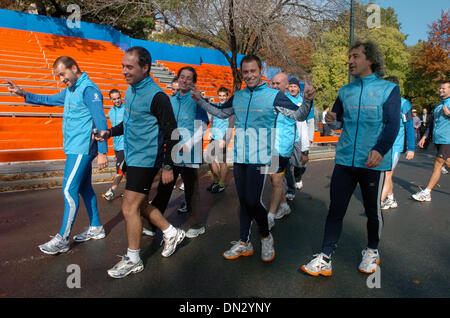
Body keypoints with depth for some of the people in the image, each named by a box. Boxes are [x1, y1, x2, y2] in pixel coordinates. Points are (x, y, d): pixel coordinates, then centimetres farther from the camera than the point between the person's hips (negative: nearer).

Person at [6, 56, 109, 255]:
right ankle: (96, 229, 24)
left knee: (69, 190, -7)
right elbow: (49, 100, 32)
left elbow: (101, 121, -19)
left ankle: (63, 239, 2)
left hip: (81, 149, -10)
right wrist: (24, 94, 19)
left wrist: (102, 151, -22)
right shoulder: (70, 90, 17)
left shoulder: (88, 89, -14)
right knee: (84, 188, 13)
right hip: (76, 149, 10)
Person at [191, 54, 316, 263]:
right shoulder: (237, 96, 12)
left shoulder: (274, 96, -2)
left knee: (252, 201, -9)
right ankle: (244, 244, 25)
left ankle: (266, 237, 19)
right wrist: (200, 100, 21)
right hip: (239, 157, 5)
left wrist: (307, 100, -24)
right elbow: (221, 113, 28)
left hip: (259, 158, -5)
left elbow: (299, 115, -5)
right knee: (243, 201, 11)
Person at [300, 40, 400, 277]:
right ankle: (324, 259, 8)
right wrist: (331, 120, -5)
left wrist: (380, 149, -23)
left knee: (373, 210, 11)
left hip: (373, 162, -3)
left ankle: (372, 251, 35)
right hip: (344, 160, 3)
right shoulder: (345, 91, 13)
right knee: (335, 209, 2)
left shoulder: (388, 89, 2)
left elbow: (392, 124, -7)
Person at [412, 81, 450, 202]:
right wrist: (425, 137, 18)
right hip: (437, 139, 7)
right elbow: (432, 123, 23)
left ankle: (426, 192, -5)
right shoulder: (438, 105, 19)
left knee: (438, 163, -8)